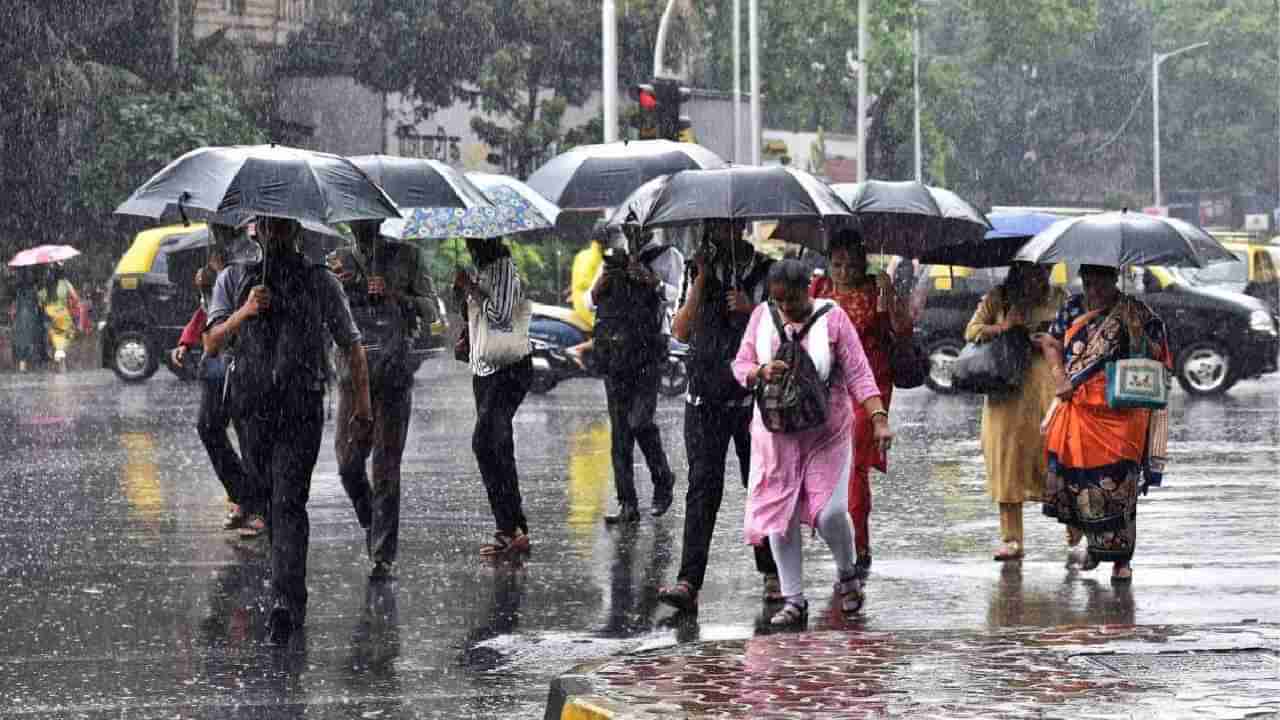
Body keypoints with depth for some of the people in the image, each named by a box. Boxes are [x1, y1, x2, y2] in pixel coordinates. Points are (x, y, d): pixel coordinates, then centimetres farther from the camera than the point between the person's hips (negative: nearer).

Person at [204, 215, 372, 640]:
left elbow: (352, 347, 14)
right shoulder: (234, 279, 10)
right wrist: (244, 312, -17)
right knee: (263, 497, 10)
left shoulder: (321, 282, 7)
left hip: (302, 410, -3)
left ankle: (286, 601, -25)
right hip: (253, 408, 3)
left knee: (289, 502, -15)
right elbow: (212, 343, 0)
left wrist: (363, 405, 13)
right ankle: (292, 599, 26)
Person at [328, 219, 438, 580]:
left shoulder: (406, 257, 7)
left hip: (394, 374, -2)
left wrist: (396, 295, -13)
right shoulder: (338, 263, 9)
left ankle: (383, 556, -3)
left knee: (387, 465, -5)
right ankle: (371, 523, 25)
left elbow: (430, 312, 4)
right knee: (348, 461, -4)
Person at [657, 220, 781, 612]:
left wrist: (751, 309, -15)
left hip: (754, 397, 0)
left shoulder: (766, 271, 5)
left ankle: (772, 575, 23)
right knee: (703, 485, -9)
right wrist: (700, 283, -7)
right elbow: (681, 332, 0)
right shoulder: (698, 273, 10)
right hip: (705, 399, 0)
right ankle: (688, 583, -18)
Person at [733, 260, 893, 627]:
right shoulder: (762, 316, 2)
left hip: (827, 431, -3)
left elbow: (859, 374, -9)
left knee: (829, 511, -13)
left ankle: (847, 574, 17)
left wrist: (879, 418, -19)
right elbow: (740, 365, 6)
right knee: (779, 514, 0)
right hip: (777, 432, 3)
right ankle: (793, 600, 9)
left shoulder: (831, 318, -6)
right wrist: (761, 371, -17)